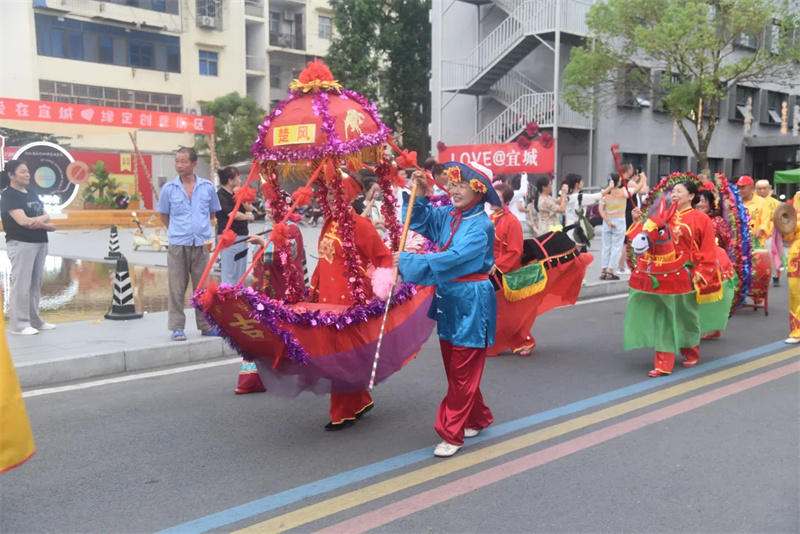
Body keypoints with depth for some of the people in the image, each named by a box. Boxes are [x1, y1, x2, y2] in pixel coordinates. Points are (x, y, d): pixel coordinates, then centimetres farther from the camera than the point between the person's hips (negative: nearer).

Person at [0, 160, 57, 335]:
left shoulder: (32, 194, 16)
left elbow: (46, 216, 9)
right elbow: (23, 221, -19)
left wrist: (39, 219, -15)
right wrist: (47, 226, -8)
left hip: (40, 243, 8)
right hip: (21, 243, -8)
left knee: (36, 283, 11)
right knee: (21, 284, -7)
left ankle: (34, 320, 19)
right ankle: (19, 324, -3)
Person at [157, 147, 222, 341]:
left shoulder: (207, 187, 3)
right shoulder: (169, 188, 0)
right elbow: (163, 214, 12)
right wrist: (177, 231, 8)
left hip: (201, 245, 1)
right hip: (178, 246, -1)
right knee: (177, 289, 2)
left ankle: (205, 325, 20)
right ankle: (177, 327, 10)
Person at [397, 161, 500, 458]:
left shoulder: (481, 226, -17)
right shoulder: (448, 216, 4)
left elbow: (451, 258, -26)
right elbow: (420, 221, 16)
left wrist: (407, 260, -23)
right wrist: (421, 194, -3)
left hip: (471, 303, -8)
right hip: (448, 300, 8)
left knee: (462, 373, -1)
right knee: (455, 368, 16)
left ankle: (452, 433, 5)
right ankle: (477, 419, 33)